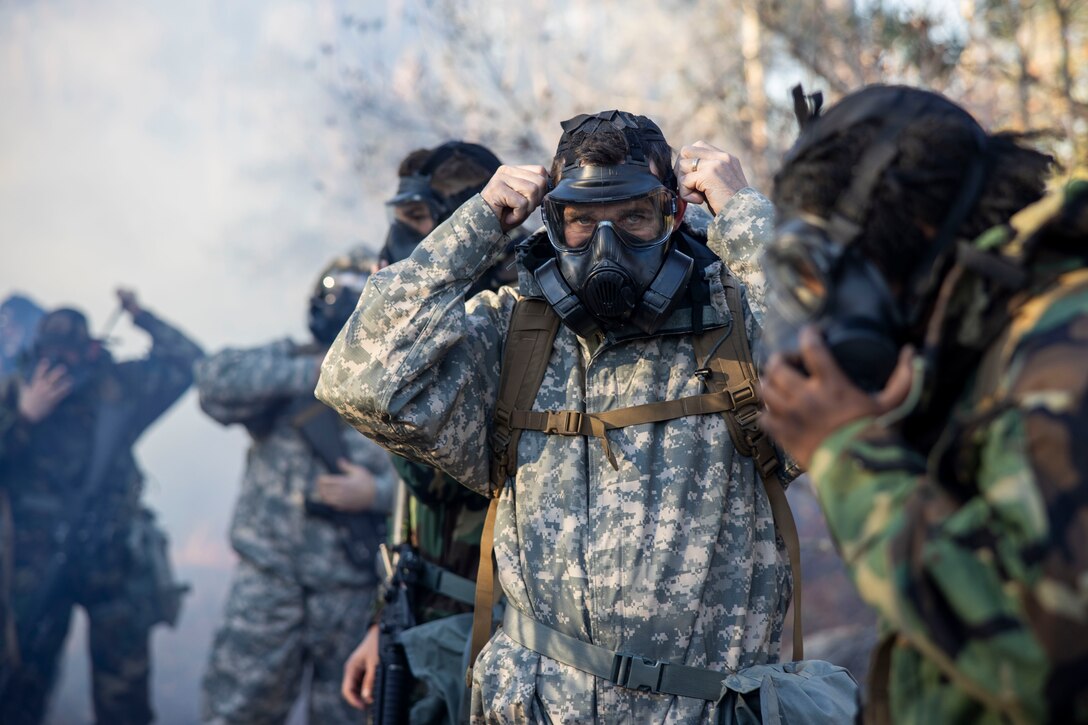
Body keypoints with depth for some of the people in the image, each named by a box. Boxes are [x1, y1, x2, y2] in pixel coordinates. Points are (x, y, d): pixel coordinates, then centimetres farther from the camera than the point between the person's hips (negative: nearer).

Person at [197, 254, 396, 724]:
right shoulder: (286, 364, 5)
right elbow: (217, 380, -14)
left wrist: (377, 493, -16)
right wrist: (313, 372, -15)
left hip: (356, 591, 0)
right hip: (270, 575, 0)